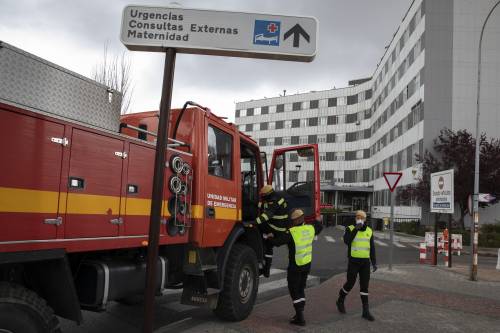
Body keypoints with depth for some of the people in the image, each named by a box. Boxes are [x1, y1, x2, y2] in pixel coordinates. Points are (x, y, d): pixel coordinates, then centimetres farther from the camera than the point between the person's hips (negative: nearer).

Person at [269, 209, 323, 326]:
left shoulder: (291, 232, -21)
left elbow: (277, 242, -22)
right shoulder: (310, 229, 0)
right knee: (301, 289, 19)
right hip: (307, 264, 7)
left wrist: (269, 238, -4)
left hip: (295, 266, -7)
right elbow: (320, 227, 22)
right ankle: (300, 314, 24)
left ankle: (300, 318, 0)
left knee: (294, 291, 2)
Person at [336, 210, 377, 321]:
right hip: (353, 261, -3)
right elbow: (347, 241, -25)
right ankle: (340, 301, 28)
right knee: (350, 284, 2)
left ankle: (366, 311, 4)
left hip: (365, 262, 3)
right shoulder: (350, 229, -6)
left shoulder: (369, 231, 5)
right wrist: (356, 229, -29)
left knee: (364, 285, 1)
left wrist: (374, 263, 0)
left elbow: (372, 248, 7)